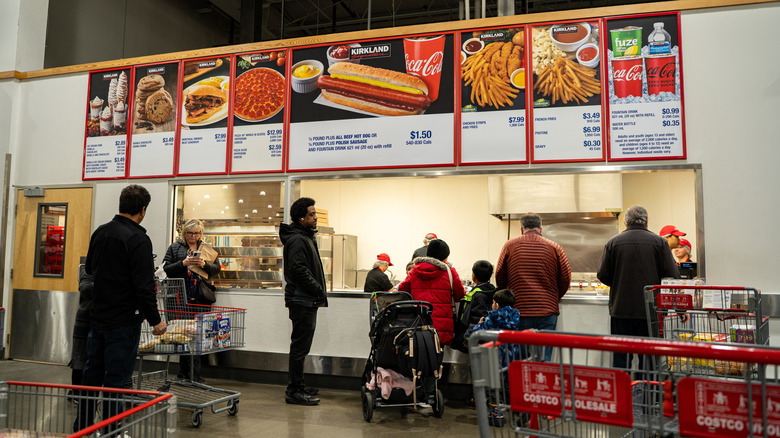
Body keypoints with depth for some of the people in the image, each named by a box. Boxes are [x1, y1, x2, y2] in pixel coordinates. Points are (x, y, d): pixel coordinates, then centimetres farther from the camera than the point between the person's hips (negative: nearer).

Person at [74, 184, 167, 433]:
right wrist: (156, 321, -14)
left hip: (97, 318, 8)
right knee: (116, 379, 2)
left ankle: (81, 426, 30)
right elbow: (144, 287, -22)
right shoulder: (138, 240, -19)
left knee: (92, 374, 18)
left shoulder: (100, 232, 5)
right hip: (123, 321, -7)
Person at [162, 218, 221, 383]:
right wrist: (183, 263, -12)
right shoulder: (175, 248, 10)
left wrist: (204, 264, -7)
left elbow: (217, 268, 10)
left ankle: (185, 374, 10)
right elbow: (166, 269, 2)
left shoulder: (207, 249, 15)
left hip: (200, 297, 2)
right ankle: (194, 375, 4)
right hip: (181, 298, -2)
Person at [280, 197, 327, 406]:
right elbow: (299, 270, -24)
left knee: (301, 345, 17)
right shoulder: (297, 240, -15)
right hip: (302, 301, -11)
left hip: (307, 301, 11)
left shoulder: (306, 237, 19)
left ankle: (297, 386, 28)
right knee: (300, 346, -5)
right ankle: (294, 391, 3)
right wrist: (319, 290, -17)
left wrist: (319, 291, 13)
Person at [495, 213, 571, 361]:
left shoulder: (509, 245, 3)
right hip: (547, 311, 0)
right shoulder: (554, 247, 4)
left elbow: (499, 277, 6)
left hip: (518, 311, 0)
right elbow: (566, 278, 5)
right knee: (544, 360, 4)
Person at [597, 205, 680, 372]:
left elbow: (602, 275, -2)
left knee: (620, 357, 8)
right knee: (648, 358, 9)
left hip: (620, 309, 1)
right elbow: (672, 276, -5)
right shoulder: (659, 242, -2)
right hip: (650, 310, 0)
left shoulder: (613, 242, -2)